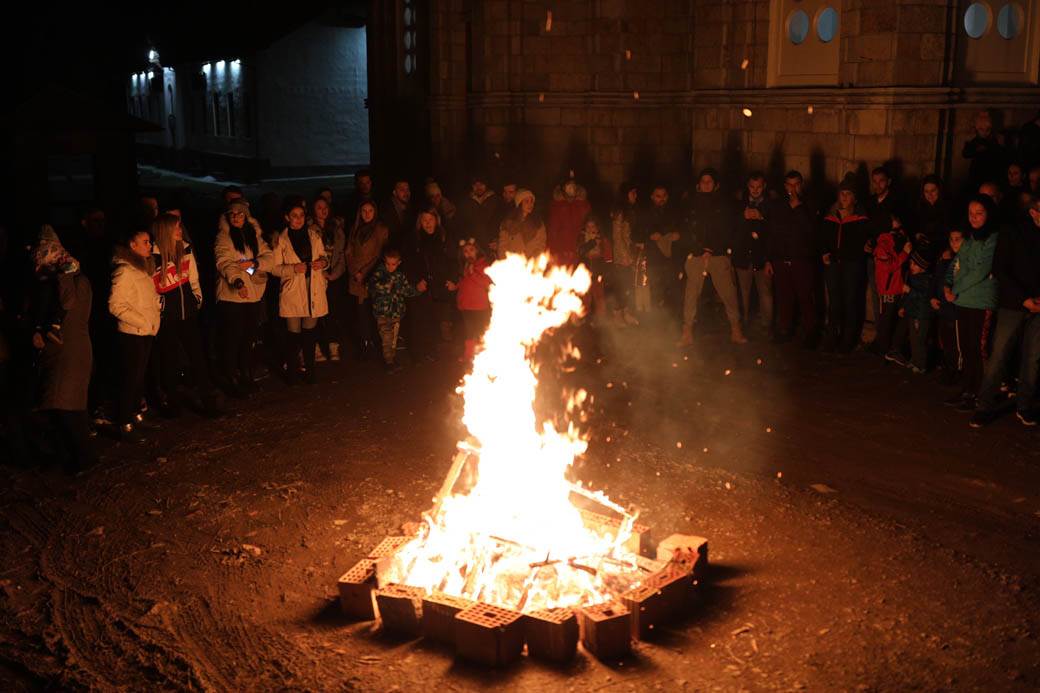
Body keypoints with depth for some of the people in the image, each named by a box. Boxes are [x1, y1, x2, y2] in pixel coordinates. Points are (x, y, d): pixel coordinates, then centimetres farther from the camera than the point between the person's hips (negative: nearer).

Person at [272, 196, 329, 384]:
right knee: (294, 333, 0)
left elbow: (323, 256, 17)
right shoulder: (281, 239, -3)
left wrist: (323, 262, -6)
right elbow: (275, 268, -2)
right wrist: (294, 268, -18)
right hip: (292, 290, -3)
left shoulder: (314, 235, 6)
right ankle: (291, 371, 13)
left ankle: (310, 369, 20)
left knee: (310, 331, 9)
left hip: (314, 290, 3)